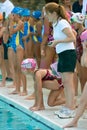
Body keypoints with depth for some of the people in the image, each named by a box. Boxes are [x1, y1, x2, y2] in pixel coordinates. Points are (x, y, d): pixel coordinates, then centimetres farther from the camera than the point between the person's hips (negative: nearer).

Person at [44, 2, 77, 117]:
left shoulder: (62, 23, -14)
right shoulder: (56, 24, 15)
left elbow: (73, 38, -19)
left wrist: (58, 41, -16)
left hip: (68, 54, -10)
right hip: (62, 55, 10)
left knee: (68, 82, -10)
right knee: (65, 82, 11)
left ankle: (71, 108, -10)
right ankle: (68, 105, 16)